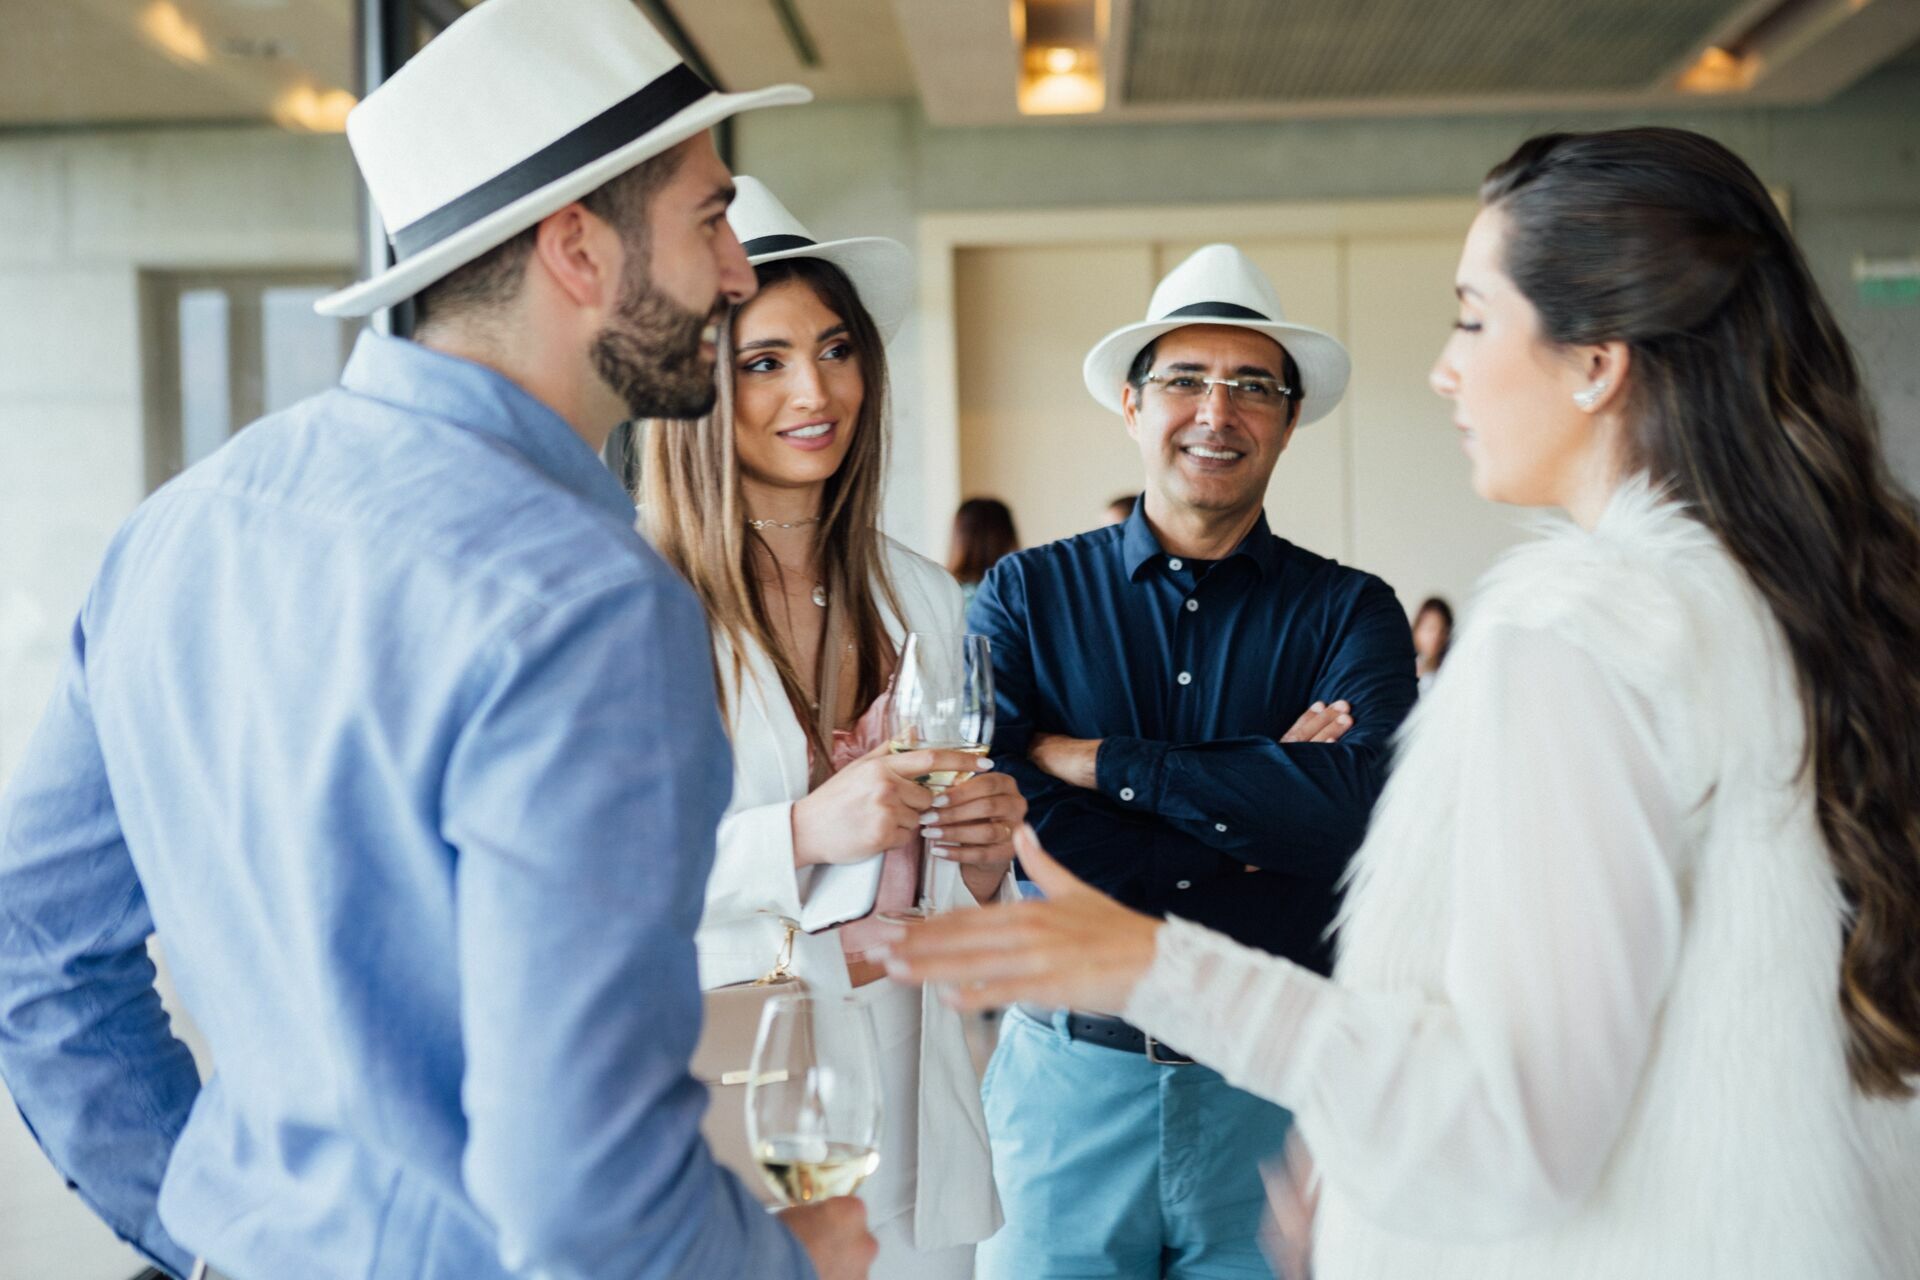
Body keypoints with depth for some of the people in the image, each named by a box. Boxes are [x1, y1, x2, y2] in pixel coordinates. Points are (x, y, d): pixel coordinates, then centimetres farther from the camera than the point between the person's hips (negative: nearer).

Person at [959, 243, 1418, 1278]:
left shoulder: (1349, 611, 0)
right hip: (1072, 1077, 0)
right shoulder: (1025, 595, 0)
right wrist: (1259, 813, -12)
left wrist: (1097, 761, -15)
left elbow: (1364, 805, -17)